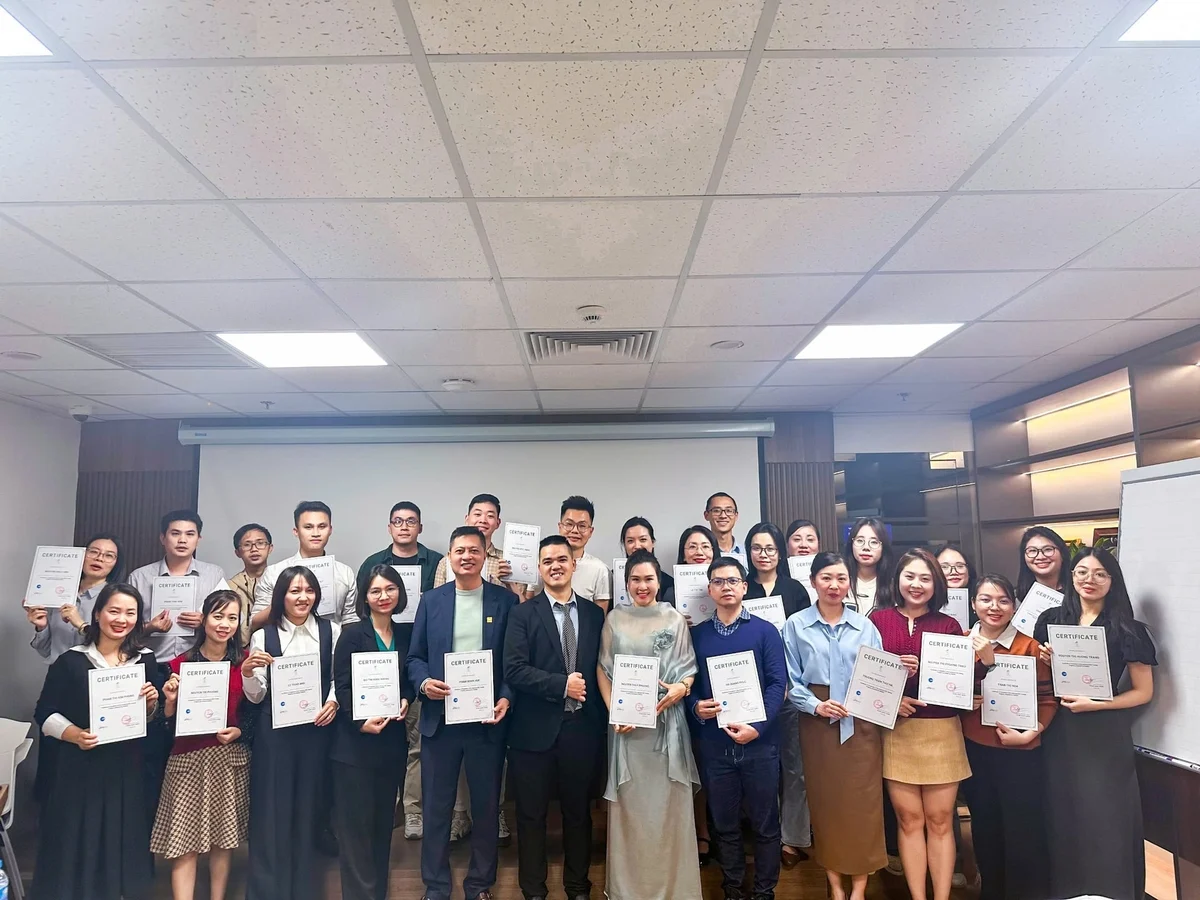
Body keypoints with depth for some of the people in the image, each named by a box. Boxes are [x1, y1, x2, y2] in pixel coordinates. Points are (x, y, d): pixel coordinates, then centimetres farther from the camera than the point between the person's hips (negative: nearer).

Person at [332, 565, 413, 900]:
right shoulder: (352, 634, -7)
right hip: (355, 741, -5)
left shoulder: (404, 636, 8)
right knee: (356, 824, 1)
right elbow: (342, 687, -11)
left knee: (383, 822, 13)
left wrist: (405, 701, -5)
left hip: (391, 741, 5)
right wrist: (361, 721, -21)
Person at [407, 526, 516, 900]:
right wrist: (424, 682, -13)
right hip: (440, 718, 1)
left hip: (487, 719, -1)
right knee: (436, 807, 10)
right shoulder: (432, 600, 5)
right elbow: (414, 657, 6)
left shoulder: (505, 600, 0)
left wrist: (506, 698, -13)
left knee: (486, 807, 10)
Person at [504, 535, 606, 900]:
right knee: (532, 814, 9)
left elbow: (601, 667, 8)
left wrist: (601, 717, 1)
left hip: (582, 728, 3)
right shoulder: (523, 613, -3)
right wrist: (562, 685, -17)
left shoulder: (594, 613, 6)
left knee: (578, 812, 15)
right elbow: (514, 669, -13)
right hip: (536, 729, -2)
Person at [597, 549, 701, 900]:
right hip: (626, 722, 1)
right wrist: (613, 711, -7)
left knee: (668, 803, 3)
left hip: (667, 720, -1)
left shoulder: (675, 620, 2)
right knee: (629, 804, 6)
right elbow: (603, 669, 5)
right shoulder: (614, 619, 5)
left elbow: (689, 669, 5)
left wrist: (680, 689, -16)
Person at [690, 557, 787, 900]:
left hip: (759, 742, -2)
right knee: (724, 823, 13)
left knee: (765, 822, 9)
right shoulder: (697, 634, 6)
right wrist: (697, 707, -13)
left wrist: (757, 727, -16)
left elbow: (778, 683, -6)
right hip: (714, 744, 2)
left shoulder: (765, 631, -1)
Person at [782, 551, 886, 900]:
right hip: (817, 723, -1)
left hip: (861, 722, 1)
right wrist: (815, 705, -15)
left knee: (862, 802, 2)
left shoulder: (865, 626, 5)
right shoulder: (795, 625, 0)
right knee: (825, 801, 7)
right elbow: (791, 681, -2)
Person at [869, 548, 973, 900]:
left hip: (941, 732, 0)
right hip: (895, 732, 0)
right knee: (909, 819, 8)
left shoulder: (949, 625, 1)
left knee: (940, 821, 8)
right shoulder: (878, 619, -1)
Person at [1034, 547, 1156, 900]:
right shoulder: (1051, 620, 3)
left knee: (1105, 816, 3)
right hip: (1059, 731, 3)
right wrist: (1044, 662, -7)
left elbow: (1144, 691, -4)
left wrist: (1095, 704, -15)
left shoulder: (1127, 630, -5)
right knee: (1062, 813, 11)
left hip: (1105, 734, -3)